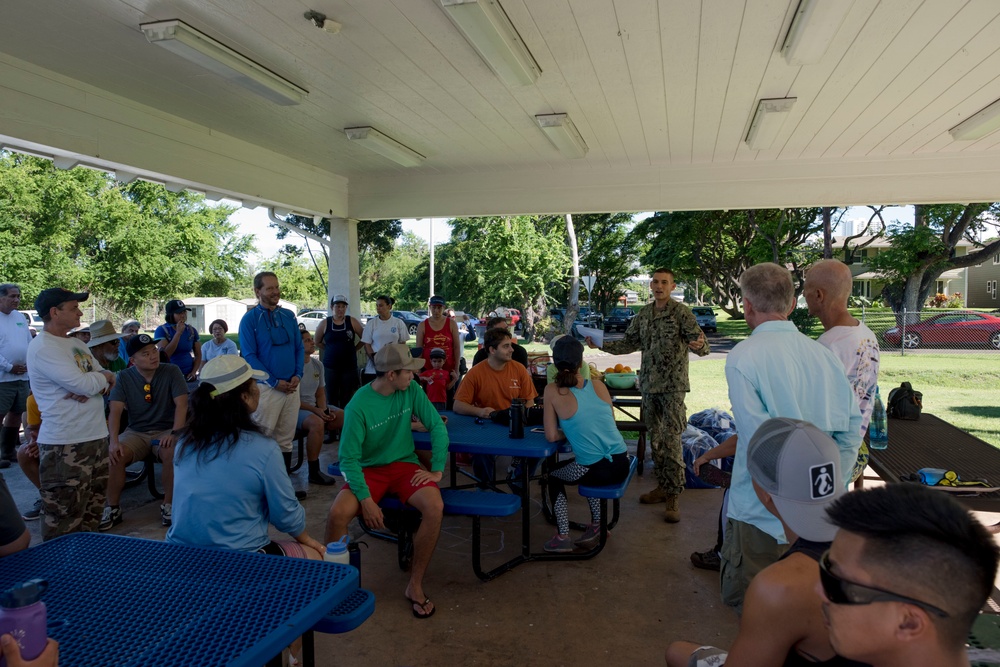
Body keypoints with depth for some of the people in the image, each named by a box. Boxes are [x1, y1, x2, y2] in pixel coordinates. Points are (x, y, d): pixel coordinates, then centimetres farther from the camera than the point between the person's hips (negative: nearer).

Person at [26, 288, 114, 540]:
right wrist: (103, 377, 0)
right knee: (65, 522, -2)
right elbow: (83, 384, -21)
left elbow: (108, 380, 13)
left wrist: (93, 386, -9)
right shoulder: (42, 347, -13)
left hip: (96, 436, 9)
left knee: (92, 510, 18)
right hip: (65, 445, -9)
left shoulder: (76, 344, 15)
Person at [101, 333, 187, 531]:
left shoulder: (171, 371, -6)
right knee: (114, 455, -27)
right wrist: (114, 441, -24)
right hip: (136, 432, 2)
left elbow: (181, 405, -12)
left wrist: (175, 433, -26)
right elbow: (115, 411, -9)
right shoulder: (124, 377, 0)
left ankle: (168, 506, -15)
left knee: (172, 452, -34)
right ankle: (113, 509, -6)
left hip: (165, 430, -2)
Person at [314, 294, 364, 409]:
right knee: (331, 399, 3)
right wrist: (331, 350, 6)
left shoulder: (352, 322, 2)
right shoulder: (325, 324, 3)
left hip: (349, 366, 0)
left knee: (347, 399, 3)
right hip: (330, 367, 0)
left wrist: (354, 349, 3)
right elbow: (317, 342, 13)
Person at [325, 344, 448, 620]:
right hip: (369, 469, -2)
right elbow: (349, 458, -15)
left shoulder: (411, 390, -7)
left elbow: (437, 426, -3)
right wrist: (366, 499, -23)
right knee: (337, 513, -30)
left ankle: (415, 584, -8)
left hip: (404, 465, 2)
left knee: (435, 507, -27)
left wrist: (437, 469, -9)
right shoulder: (358, 406, -17)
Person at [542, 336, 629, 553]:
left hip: (596, 470, -5)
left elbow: (551, 436, -8)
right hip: (621, 464, 5)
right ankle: (596, 526, 39)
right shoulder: (598, 385, 4)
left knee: (553, 474, 26)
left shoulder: (553, 391, -9)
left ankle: (563, 537, 21)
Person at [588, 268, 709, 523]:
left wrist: (700, 345, -37)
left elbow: (700, 343, -13)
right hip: (649, 384, 6)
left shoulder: (681, 312, -7)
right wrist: (601, 344, 5)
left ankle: (674, 496, 0)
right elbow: (629, 343, 17)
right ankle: (663, 486, 25)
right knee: (655, 439, 12)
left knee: (671, 440, -8)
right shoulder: (643, 315, 10)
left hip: (673, 386, -6)